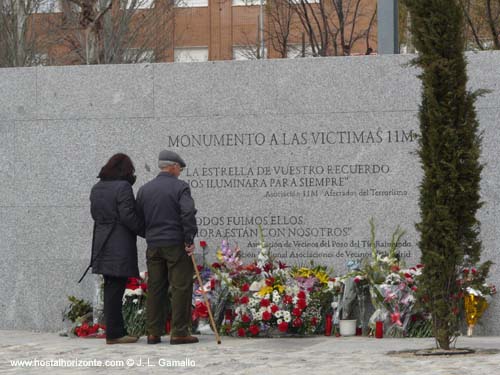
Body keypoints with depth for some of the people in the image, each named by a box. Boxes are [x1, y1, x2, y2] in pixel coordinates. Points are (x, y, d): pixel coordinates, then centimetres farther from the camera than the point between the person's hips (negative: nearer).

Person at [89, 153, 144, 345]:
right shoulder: (123, 187, -12)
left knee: (111, 288, 11)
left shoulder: (96, 188, 12)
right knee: (115, 288, -5)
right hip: (120, 246, -8)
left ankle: (117, 331, 15)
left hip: (102, 242, 8)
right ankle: (114, 334, -3)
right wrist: (146, 231, -6)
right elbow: (128, 216, -16)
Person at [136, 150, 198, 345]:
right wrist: (189, 239, -11)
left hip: (153, 246, 5)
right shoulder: (180, 187, -6)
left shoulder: (144, 189, 10)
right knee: (181, 287, -1)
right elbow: (188, 213, -17)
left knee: (155, 288, 8)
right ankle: (179, 332, -3)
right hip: (176, 244, -5)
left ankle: (153, 333, 9)